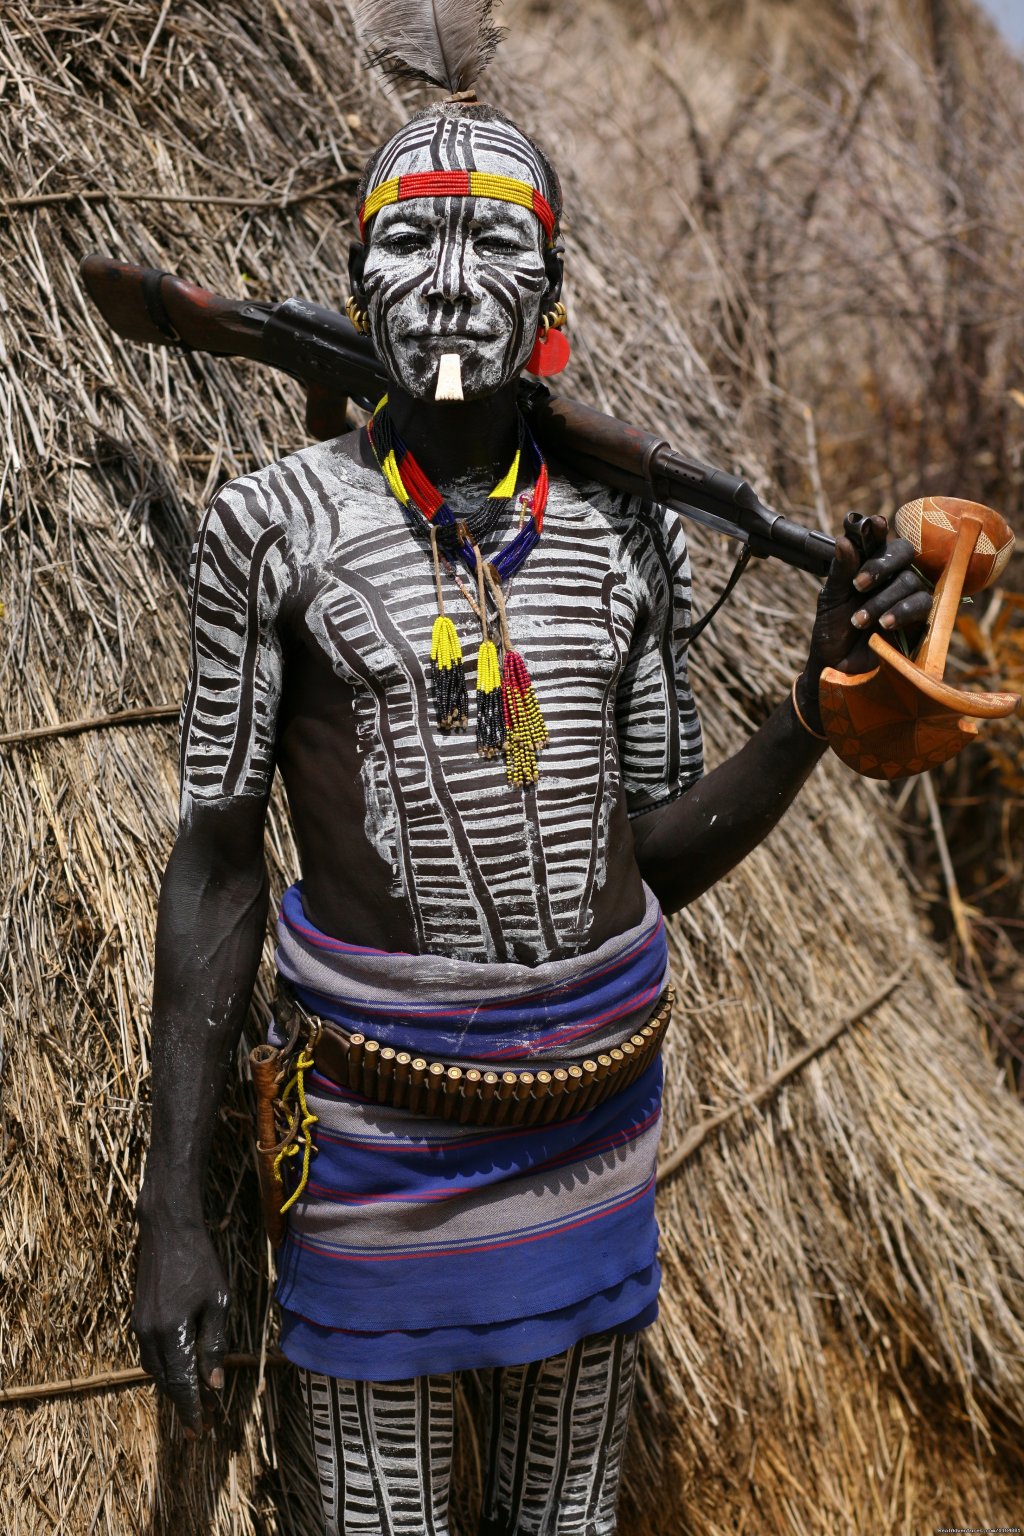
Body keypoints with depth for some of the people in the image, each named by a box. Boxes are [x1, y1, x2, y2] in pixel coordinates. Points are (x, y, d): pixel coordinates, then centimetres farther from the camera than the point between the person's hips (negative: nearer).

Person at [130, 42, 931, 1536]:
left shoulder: (626, 537, -1)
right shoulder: (274, 526, -10)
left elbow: (659, 857, 4)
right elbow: (214, 865, -8)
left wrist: (818, 704, -11)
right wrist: (171, 1212, -11)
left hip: (594, 1090, 3)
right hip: (380, 1109, -3)